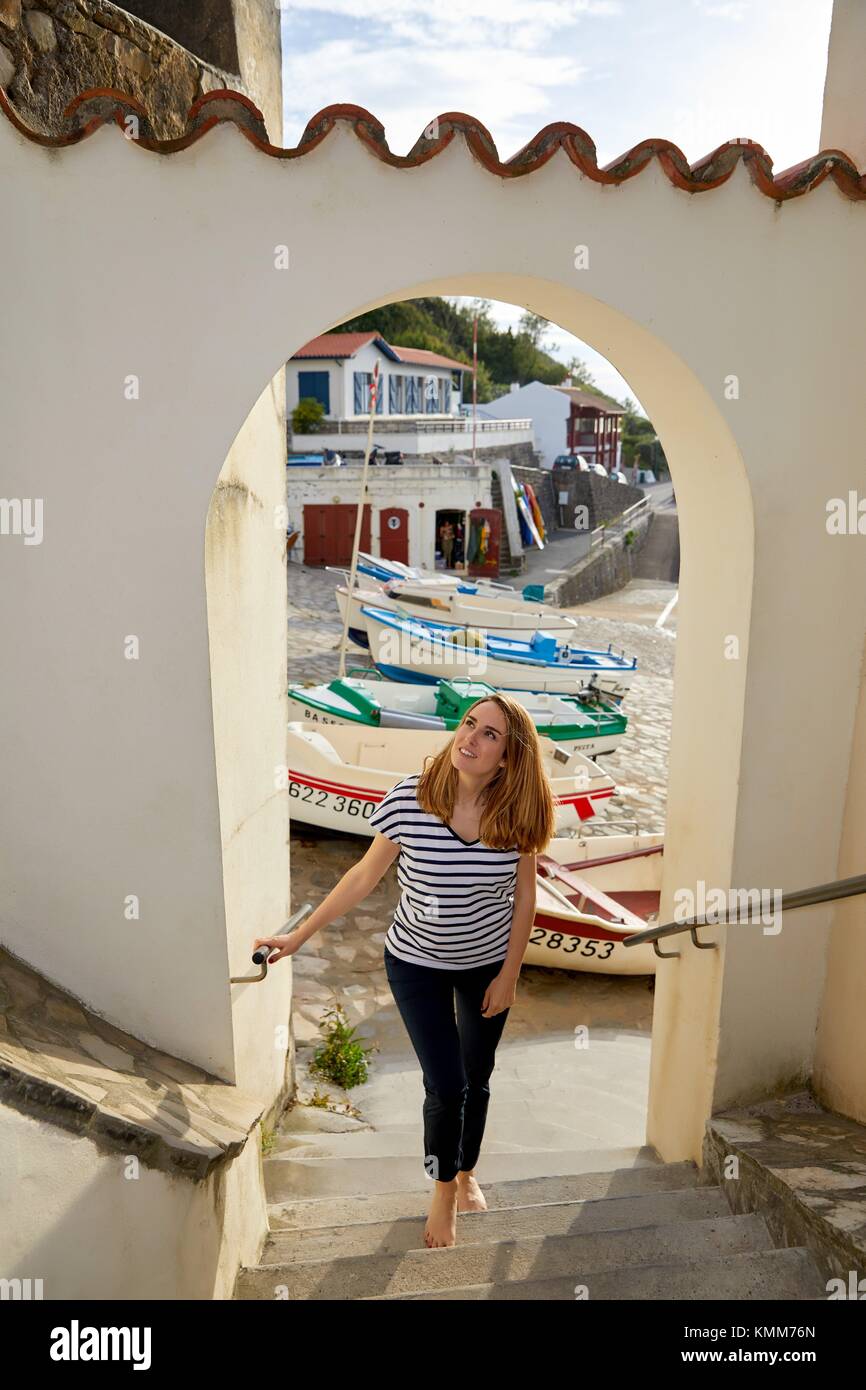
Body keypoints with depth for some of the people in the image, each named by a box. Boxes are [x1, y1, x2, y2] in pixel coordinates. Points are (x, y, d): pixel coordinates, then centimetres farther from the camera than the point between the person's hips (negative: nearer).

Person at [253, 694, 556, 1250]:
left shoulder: (518, 813, -20)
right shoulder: (409, 800, -25)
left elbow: (524, 896, -7)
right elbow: (365, 876, -11)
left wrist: (509, 975, -3)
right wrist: (298, 935, -6)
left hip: (488, 962, 2)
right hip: (417, 963, -2)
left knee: (476, 1076, 19)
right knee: (445, 1085, 1)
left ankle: (467, 1174, 49)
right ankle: (443, 1191, 34)